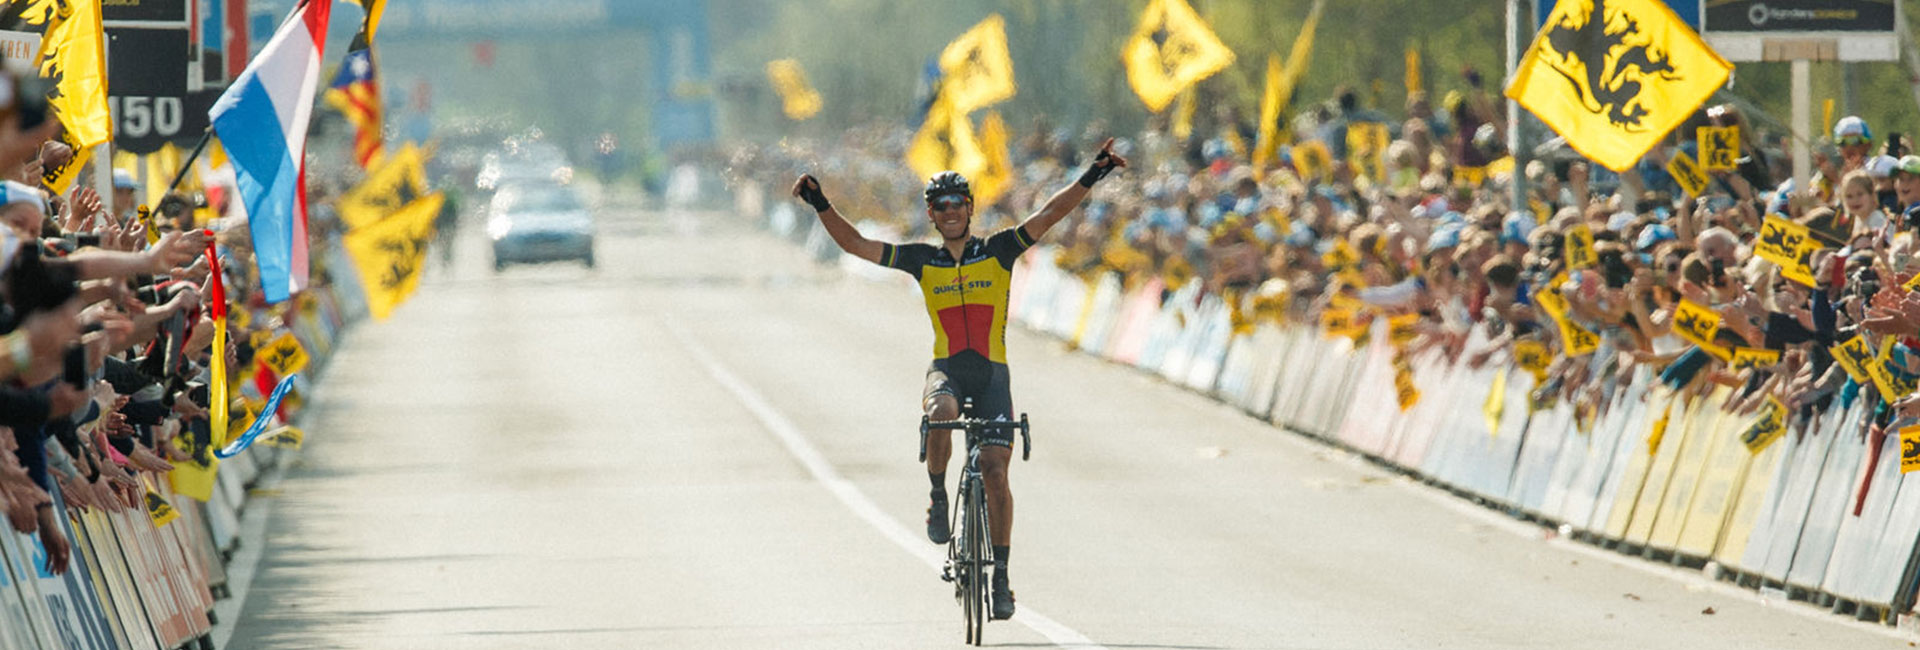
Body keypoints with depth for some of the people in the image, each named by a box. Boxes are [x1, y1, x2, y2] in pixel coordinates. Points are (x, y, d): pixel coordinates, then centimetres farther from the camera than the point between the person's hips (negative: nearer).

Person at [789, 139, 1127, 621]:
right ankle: (938, 497, -10)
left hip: (992, 373, 0)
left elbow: (1048, 215, -5)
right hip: (946, 369, 0)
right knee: (941, 413, -36)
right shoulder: (923, 261, 8)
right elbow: (855, 244, 5)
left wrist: (1090, 179, -16)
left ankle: (1001, 575, -3)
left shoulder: (998, 252, 4)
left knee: (995, 469, -11)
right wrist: (821, 206, -6)